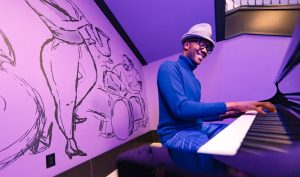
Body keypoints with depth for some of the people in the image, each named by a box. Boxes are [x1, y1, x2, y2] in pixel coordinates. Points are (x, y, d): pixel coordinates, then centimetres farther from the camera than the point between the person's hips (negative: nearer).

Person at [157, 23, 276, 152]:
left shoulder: (193, 79, 13)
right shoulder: (169, 67, -12)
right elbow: (181, 108, -26)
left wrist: (224, 114, 3)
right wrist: (230, 106, -24)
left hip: (198, 127, 9)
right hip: (176, 133, -8)